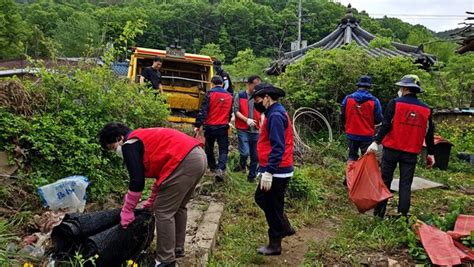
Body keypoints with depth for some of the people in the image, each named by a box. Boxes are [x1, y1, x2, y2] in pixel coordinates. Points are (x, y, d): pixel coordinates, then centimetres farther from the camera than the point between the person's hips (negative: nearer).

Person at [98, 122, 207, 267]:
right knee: (177, 207, 23)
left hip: (185, 162, -10)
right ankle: (177, 249, 35)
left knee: (163, 211, 1)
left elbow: (137, 181, -4)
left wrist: (127, 211, 7)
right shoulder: (144, 138, 29)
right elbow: (161, 169, 33)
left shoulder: (129, 145, 1)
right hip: (199, 156, 10)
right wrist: (152, 201, 35)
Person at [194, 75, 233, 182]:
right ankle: (221, 169, -18)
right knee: (223, 149, 3)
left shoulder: (210, 94, -7)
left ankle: (213, 167, 31)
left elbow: (203, 111, -14)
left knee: (209, 148, 18)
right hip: (223, 127, 2)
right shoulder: (229, 96, 6)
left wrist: (198, 125, -12)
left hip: (210, 126, -2)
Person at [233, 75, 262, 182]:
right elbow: (236, 111, -7)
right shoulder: (240, 95, -3)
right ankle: (242, 165, 18)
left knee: (255, 156, 8)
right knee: (245, 152, -15)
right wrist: (246, 120, -19)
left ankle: (252, 176, 24)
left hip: (256, 130, 4)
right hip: (243, 130, -3)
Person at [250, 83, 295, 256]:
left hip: (276, 172, -10)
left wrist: (269, 172, -27)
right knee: (261, 198, 21)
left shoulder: (275, 115, -19)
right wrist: (265, 168, 21)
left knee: (272, 206, 4)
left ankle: (274, 245, 20)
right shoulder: (275, 112, 12)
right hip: (276, 170, 10)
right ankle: (285, 228, 30)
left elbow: (277, 147, -26)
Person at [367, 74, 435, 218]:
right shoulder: (426, 109, 7)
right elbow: (429, 134, 10)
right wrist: (431, 153, 17)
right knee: (405, 184, 8)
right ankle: (403, 215, 7)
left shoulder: (395, 103, -5)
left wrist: (376, 142, -16)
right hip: (411, 153, 2)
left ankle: (379, 213, 14)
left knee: (385, 180, 8)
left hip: (391, 149, -2)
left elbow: (386, 125, -15)